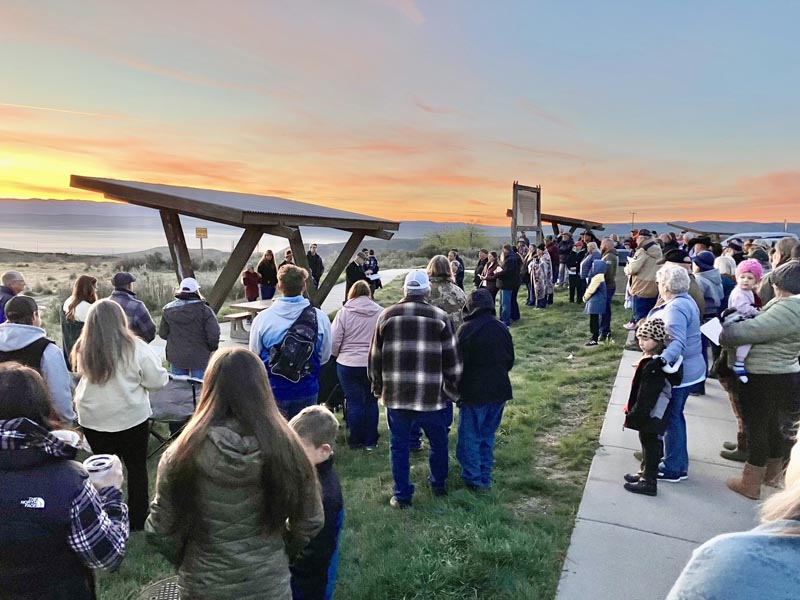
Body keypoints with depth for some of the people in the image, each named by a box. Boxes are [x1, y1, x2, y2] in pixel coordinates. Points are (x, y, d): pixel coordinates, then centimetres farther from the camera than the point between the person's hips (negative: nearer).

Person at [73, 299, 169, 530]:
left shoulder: (83, 349, -8)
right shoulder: (135, 347, -17)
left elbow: (82, 377, 11)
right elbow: (158, 381, -11)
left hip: (93, 419, 3)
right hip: (131, 418, -3)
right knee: (137, 467, 13)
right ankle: (138, 519, 21)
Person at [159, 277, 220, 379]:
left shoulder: (168, 310, -1)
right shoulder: (204, 310, -14)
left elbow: (163, 334, 5)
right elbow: (214, 335, -17)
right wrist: (212, 348, 2)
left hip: (176, 357, 4)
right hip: (199, 358, -3)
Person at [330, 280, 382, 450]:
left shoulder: (344, 312, -9)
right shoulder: (380, 312, -4)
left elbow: (334, 341, -8)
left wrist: (338, 354, 12)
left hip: (348, 365, -1)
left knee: (354, 402, 9)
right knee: (371, 401, 14)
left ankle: (356, 442, 19)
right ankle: (371, 441, 21)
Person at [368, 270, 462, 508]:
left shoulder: (387, 316, 1)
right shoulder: (440, 317, -4)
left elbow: (375, 357, 7)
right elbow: (452, 358, -1)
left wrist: (377, 387, 20)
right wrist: (452, 390, 11)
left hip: (395, 394, 1)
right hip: (431, 395, -1)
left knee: (399, 445, 12)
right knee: (438, 441, 20)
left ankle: (401, 495, 19)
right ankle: (438, 485, 36)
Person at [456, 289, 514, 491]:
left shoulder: (467, 329, -15)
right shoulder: (502, 329, 3)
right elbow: (510, 360, 11)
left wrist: (457, 388, 2)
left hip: (474, 393, -5)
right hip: (499, 391, 6)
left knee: (469, 437, 7)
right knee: (488, 436, 17)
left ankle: (473, 479, 9)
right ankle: (485, 478, 23)